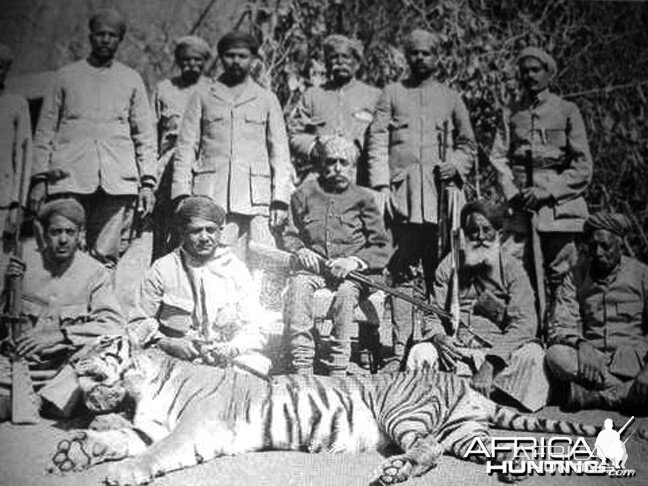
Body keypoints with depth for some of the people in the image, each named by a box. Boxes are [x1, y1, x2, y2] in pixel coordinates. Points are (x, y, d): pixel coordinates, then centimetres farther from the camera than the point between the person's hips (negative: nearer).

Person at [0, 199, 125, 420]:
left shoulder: (95, 273, -1)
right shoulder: (26, 264, 6)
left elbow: (114, 325, -12)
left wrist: (58, 335, -20)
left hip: (66, 364, 1)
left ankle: (48, 398, -9)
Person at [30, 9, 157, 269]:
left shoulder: (131, 79, 16)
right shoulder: (66, 75, 15)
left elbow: (145, 134, 14)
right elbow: (45, 131, 13)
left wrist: (147, 182, 4)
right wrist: (39, 178, 3)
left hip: (118, 180, 0)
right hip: (69, 179, 0)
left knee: (106, 257, -6)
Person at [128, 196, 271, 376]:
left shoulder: (236, 270, 8)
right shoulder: (162, 269, 5)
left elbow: (253, 333, 4)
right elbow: (139, 323, 3)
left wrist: (231, 350, -17)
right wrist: (170, 344, -15)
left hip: (229, 361, 1)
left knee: (256, 364, -27)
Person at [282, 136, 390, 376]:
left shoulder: (363, 198, 10)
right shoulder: (305, 193, 15)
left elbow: (381, 247, 5)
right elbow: (289, 235, 17)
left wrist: (354, 261, -12)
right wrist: (300, 251, -6)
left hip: (352, 272, -1)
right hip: (312, 267, 1)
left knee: (346, 291, -35)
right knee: (298, 285, -32)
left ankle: (339, 369, -32)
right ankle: (302, 366, -35)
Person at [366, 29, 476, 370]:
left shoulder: (451, 98, 17)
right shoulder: (392, 93, 14)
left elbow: (468, 145, 20)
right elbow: (377, 141, 6)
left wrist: (456, 165, -2)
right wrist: (381, 185, -5)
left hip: (440, 193, 1)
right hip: (402, 194, -1)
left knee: (440, 272, -2)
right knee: (403, 271, -3)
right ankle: (400, 348, -1)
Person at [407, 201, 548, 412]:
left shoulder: (512, 268, 1)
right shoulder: (449, 266, 10)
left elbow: (524, 323, -11)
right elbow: (433, 314, 7)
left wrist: (491, 362, -26)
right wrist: (439, 337, -20)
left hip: (499, 348, -1)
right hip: (454, 345, 1)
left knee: (531, 355, -31)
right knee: (420, 353, -27)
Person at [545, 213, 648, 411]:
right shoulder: (576, 276, 10)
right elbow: (561, 326, 1)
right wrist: (581, 345, -21)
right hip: (591, 355, 2)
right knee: (555, 355, -31)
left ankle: (587, 395, -24)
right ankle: (629, 393, -24)